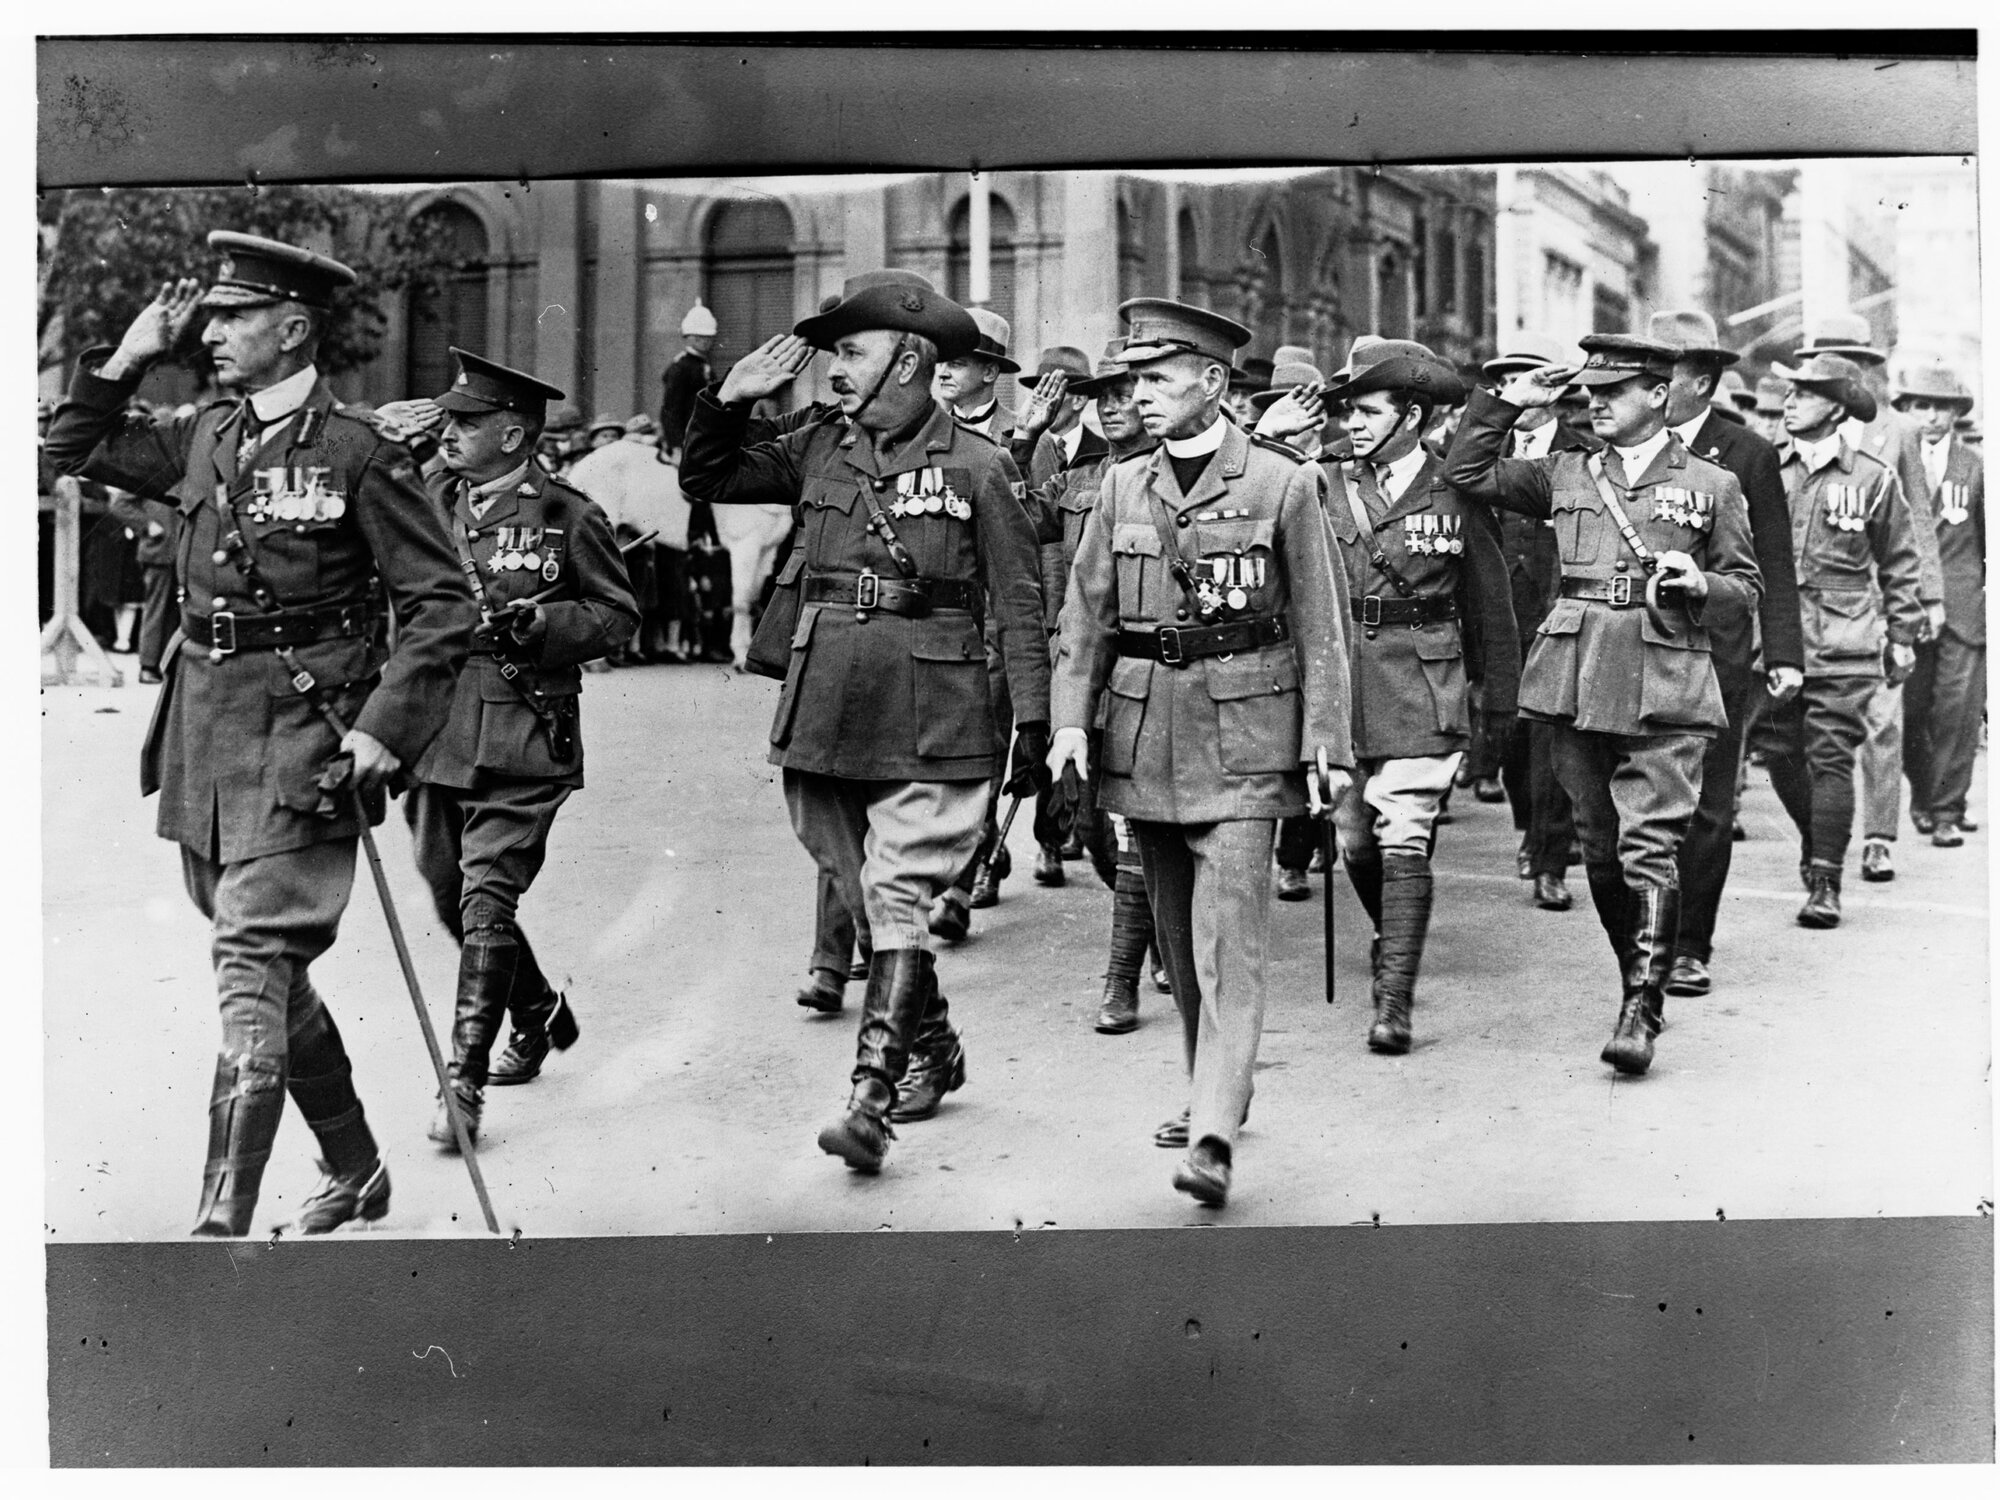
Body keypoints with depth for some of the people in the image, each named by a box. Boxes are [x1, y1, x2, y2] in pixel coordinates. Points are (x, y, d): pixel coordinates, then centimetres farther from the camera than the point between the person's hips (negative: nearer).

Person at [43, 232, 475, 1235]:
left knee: (251, 972, -13)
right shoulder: (204, 438, 10)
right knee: (274, 973, 16)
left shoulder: (358, 457, -9)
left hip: (298, 739, -7)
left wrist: (384, 726, -18)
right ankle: (355, 1172, 32)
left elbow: (442, 607, -10)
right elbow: (76, 448, 22)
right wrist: (129, 355, 9)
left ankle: (223, 1219, -13)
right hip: (203, 732, 8)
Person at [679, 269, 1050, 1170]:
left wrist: (1034, 720, -5)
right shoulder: (819, 450, 9)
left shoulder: (975, 465, -3)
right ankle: (933, 1052, 33)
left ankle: (871, 1099, -13)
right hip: (825, 714, 6)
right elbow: (704, 478, 16)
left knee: (898, 901, -11)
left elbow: (1020, 603, -2)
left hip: (929, 721, -5)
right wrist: (729, 401, 0)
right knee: (867, 900, 15)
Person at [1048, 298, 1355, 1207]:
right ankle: (1215, 1090, 31)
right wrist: (1071, 717, -4)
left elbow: (1320, 626, -2)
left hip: (1243, 736, -5)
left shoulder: (1282, 485, -2)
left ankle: (1213, 1140, -14)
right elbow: (1085, 612, 9)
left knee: (1227, 938, -11)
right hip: (1144, 737, 5)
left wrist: (1327, 744, -6)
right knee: (1176, 937, 14)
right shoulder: (1122, 489, 10)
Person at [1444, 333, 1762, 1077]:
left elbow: (1745, 589, 12)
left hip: (1665, 690, -3)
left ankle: (1641, 1013, -12)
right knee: (1601, 849, 10)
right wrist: (1506, 401, 6)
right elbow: (1466, 472, 13)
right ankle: (1638, 983, 25)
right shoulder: (1565, 475, 14)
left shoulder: (1712, 486, 8)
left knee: (1649, 849, -12)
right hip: (1577, 684, 3)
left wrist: (1699, 583, -9)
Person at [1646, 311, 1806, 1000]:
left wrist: (1784, 654, -3)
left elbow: (1773, 566, 4)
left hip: (1715, 654, -2)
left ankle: (1689, 949, 10)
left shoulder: (1747, 455, 3)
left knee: (1705, 810, 2)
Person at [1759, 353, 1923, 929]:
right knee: (1780, 755, 6)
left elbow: (1899, 564, 8)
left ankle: (1825, 884, 0)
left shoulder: (1873, 479, 1)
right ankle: (1816, 840, 34)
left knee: (1830, 758, -6)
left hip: (1842, 647, -3)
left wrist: (1903, 637, 6)